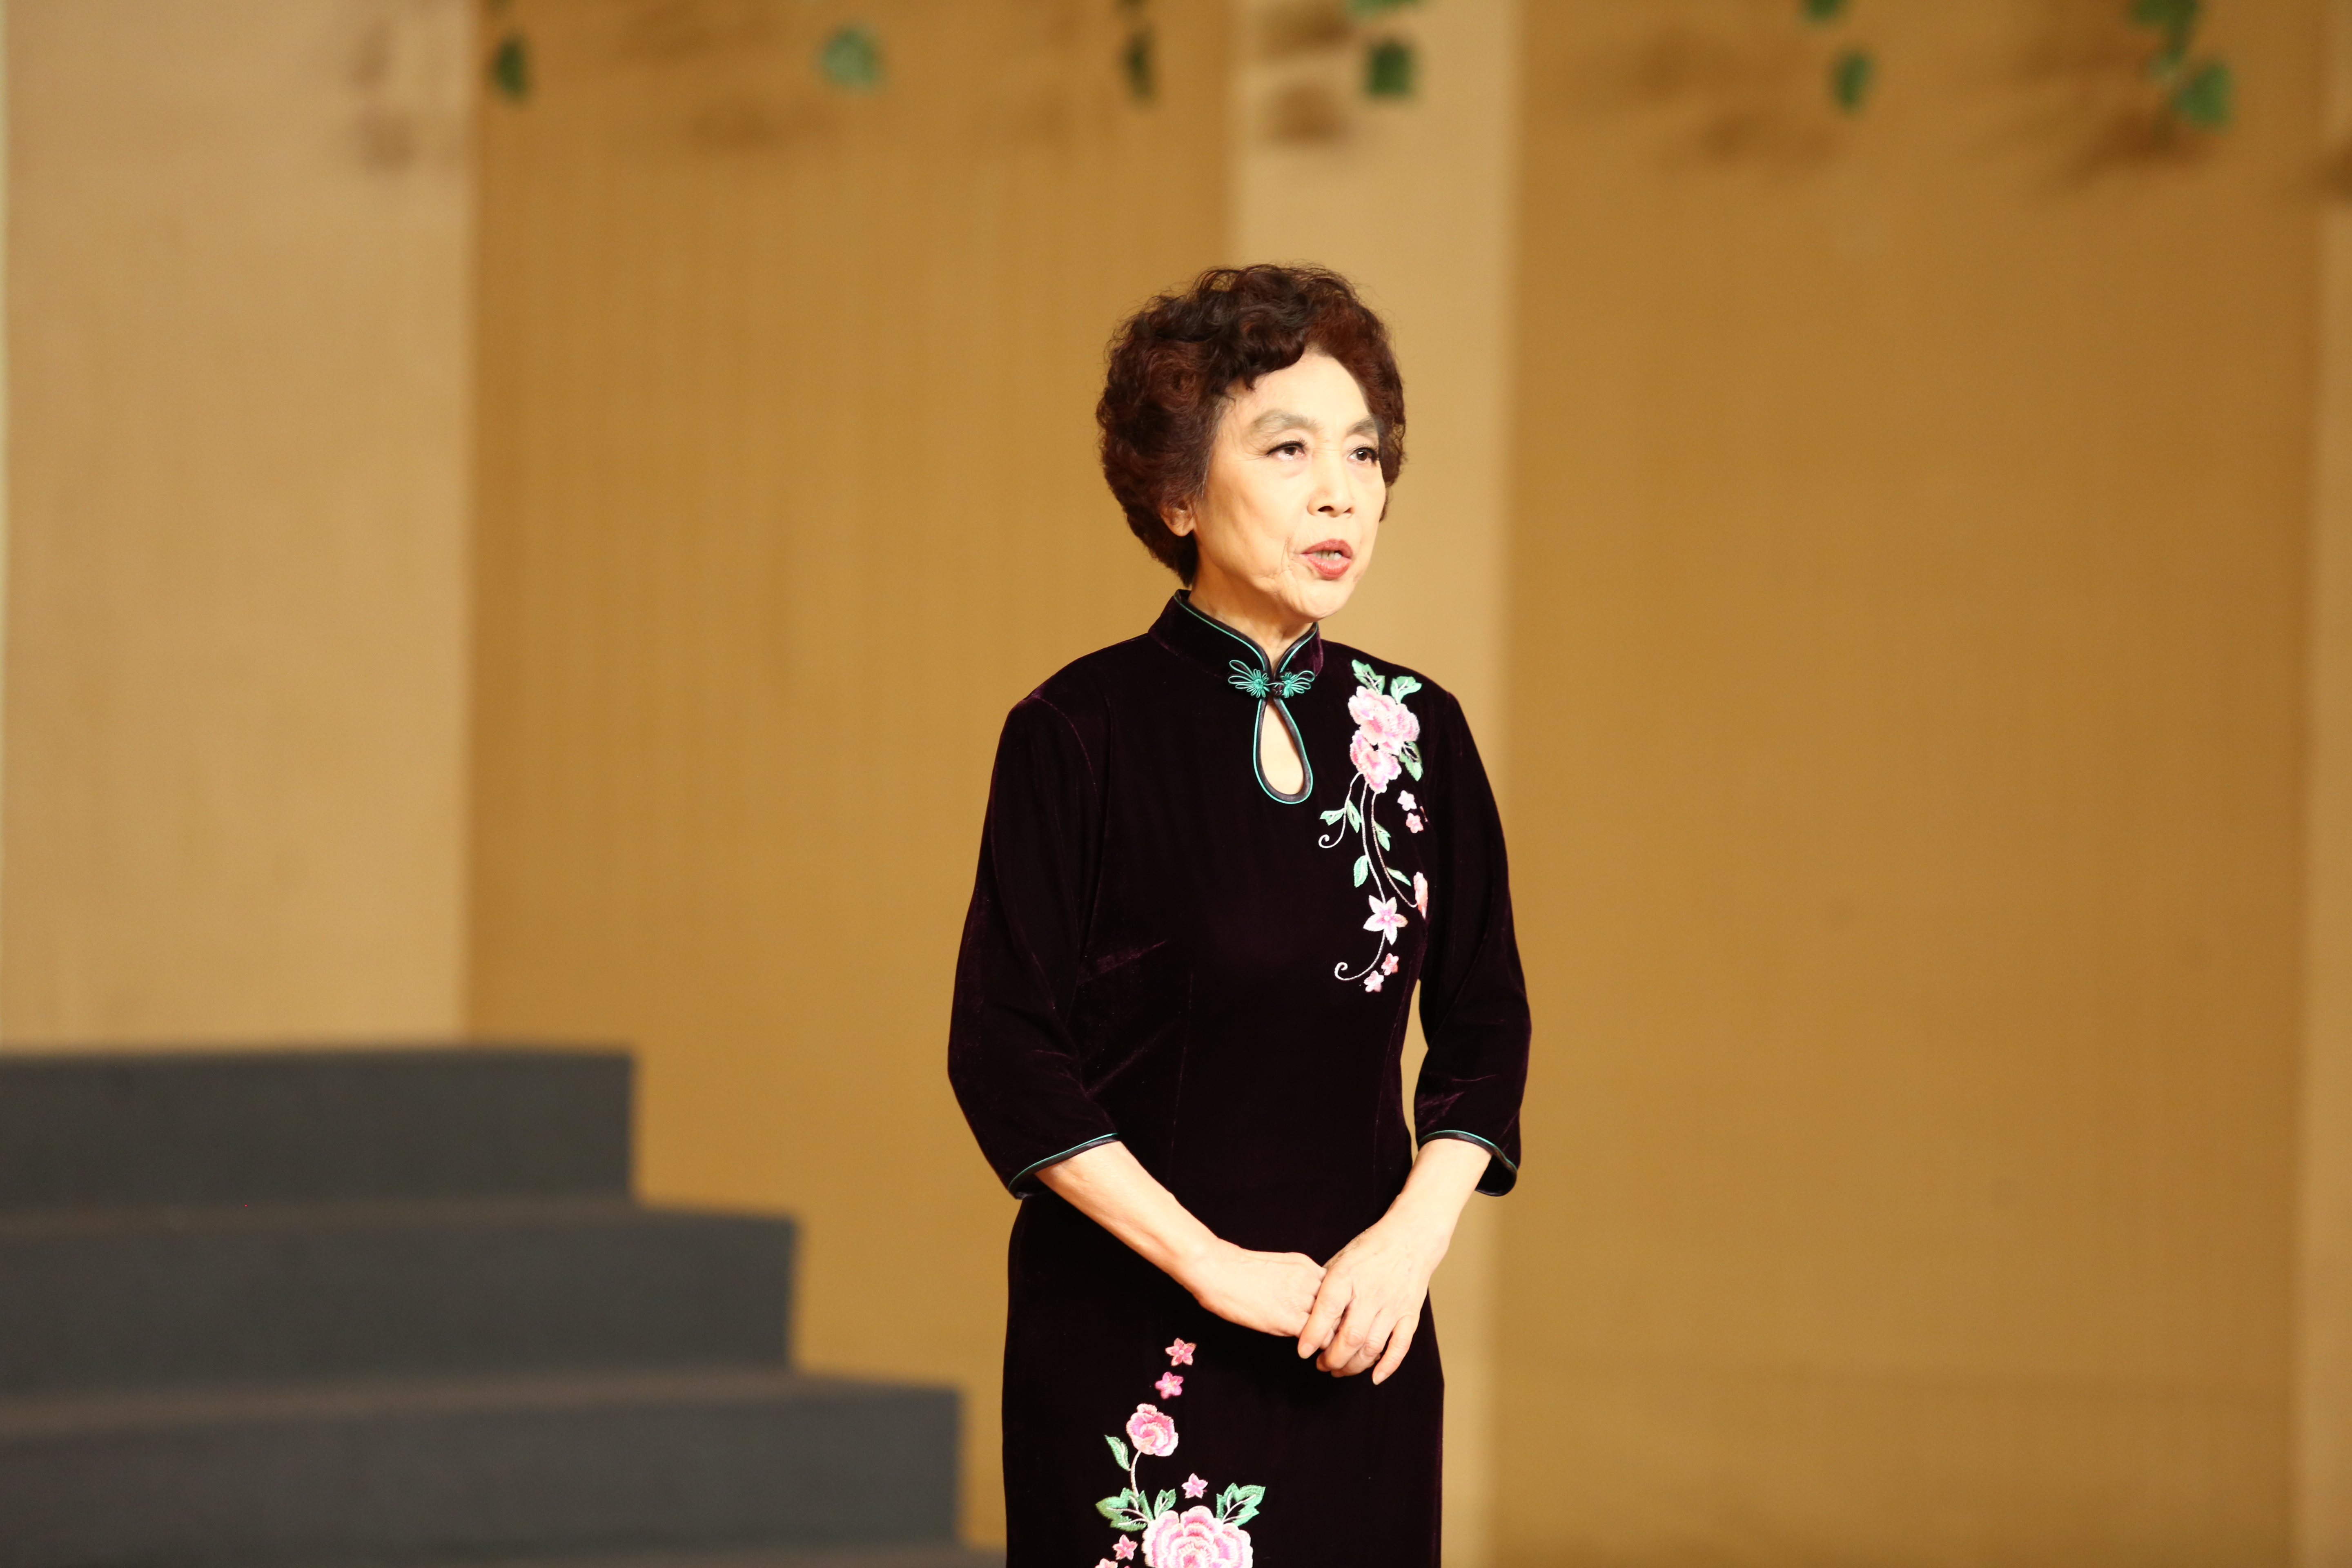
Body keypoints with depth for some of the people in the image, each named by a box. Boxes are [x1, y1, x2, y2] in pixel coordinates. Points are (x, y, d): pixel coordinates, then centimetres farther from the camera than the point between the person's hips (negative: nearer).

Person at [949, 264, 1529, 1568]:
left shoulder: (1416, 731, 6)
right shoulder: (1082, 735, -7)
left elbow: (1485, 1022, 10)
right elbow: (1004, 1057, -9)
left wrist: (1416, 1231, -7)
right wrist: (1215, 1266, -13)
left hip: (1360, 1333, 4)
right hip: (1133, 1347, -4)